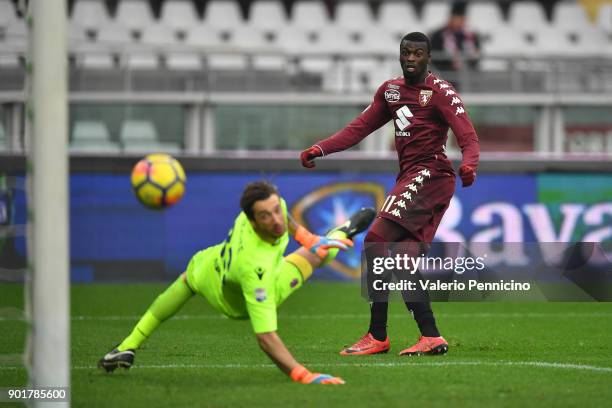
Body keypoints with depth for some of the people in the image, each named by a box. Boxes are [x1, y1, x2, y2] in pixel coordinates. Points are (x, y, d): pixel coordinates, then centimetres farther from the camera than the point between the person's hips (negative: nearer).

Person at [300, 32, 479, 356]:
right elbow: (359, 128, 20)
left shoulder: (441, 92, -5)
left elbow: (468, 137, -15)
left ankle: (377, 336, -18)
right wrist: (320, 149, 9)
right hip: (409, 178, 8)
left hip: (428, 174, -8)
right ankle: (431, 338, 4)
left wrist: (469, 164, -36)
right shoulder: (391, 91, 18)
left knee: (377, 241, -17)